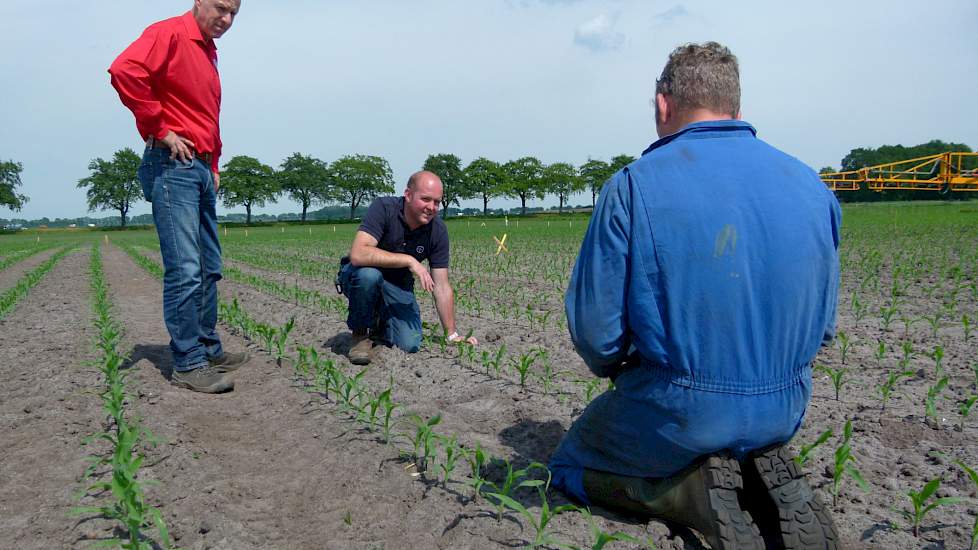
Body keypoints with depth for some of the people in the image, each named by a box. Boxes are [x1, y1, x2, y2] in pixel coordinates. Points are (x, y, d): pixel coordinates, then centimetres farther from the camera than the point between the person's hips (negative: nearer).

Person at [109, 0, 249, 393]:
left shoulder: (208, 52, 22)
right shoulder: (169, 33, -5)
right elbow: (124, 70, -23)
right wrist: (161, 130, -17)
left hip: (202, 170, 9)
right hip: (173, 166, -9)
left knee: (209, 269, 11)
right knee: (185, 269, -11)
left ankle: (209, 350, 21)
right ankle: (188, 364, -5)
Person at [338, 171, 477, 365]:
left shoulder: (438, 230, -13)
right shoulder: (384, 208, -24)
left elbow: (441, 287, -9)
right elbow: (358, 254, -38)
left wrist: (452, 335, -11)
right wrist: (409, 260, -36)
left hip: (398, 285, 3)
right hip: (360, 277, -3)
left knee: (410, 345, -17)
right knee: (369, 274, -39)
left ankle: (379, 321, 17)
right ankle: (361, 333, -11)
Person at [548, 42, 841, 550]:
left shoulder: (634, 185, -15)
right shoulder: (811, 185, 1)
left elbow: (595, 325, -14)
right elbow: (822, 326, 8)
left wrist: (619, 372, 8)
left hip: (679, 412, -5)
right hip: (783, 412, 5)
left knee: (568, 467, 22)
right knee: (746, 450, 40)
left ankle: (695, 493, -2)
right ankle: (766, 481, 5)